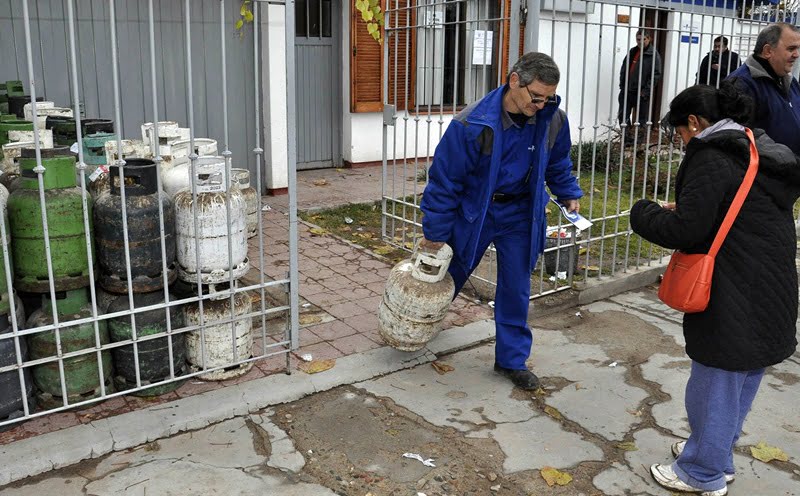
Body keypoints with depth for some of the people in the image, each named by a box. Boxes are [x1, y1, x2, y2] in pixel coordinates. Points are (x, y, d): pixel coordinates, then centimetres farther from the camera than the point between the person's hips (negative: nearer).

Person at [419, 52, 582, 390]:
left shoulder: (553, 120, -13)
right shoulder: (472, 124, -27)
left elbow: (558, 164, 11)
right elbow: (445, 178, -18)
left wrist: (569, 195, 2)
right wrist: (435, 232, -13)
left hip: (520, 214, 3)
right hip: (473, 211, -2)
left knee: (516, 289, 7)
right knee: (449, 277, 15)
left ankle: (512, 359, 22)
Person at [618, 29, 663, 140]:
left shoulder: (653, 54, -7)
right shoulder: (632, 51, 11)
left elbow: (656, 75, -11)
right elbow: (623, 69, 18)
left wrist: (645, 91, -16)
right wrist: (622, 85, 8)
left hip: (642, 93, -6)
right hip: (627, 90, 6)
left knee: (642, 118, 3)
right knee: (623, 115, 10)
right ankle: (627, 136, 22)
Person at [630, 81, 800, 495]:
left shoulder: (713, 159, -17)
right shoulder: (762, 154, 12)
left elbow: (687, 230, -21)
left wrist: (643, 212, -4)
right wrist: (682, 210, 13)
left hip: (733, 299, -9)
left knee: (715, 382, 5)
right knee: (742, 379, 20)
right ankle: (717, 455, 38)